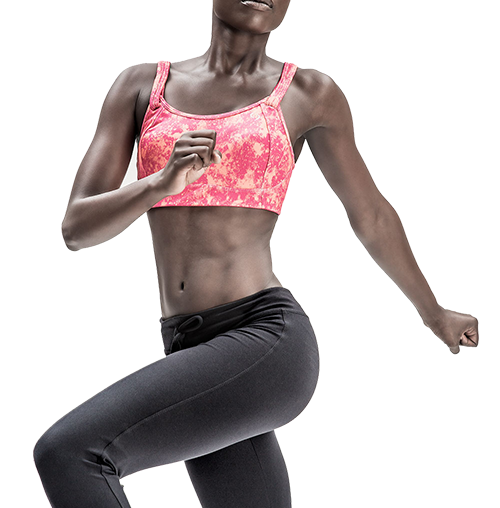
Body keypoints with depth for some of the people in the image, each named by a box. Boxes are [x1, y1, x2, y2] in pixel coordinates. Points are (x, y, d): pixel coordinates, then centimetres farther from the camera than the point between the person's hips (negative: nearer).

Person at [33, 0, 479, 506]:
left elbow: (371, 215, 20)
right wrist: (162, 183, -16)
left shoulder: (308, 93, 6)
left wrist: (434, 312, 33)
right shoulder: (140, 85, 13)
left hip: (268, 342, -5)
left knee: (64, 452, -22)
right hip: (198, 355, 5)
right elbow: (77, 227, 4)